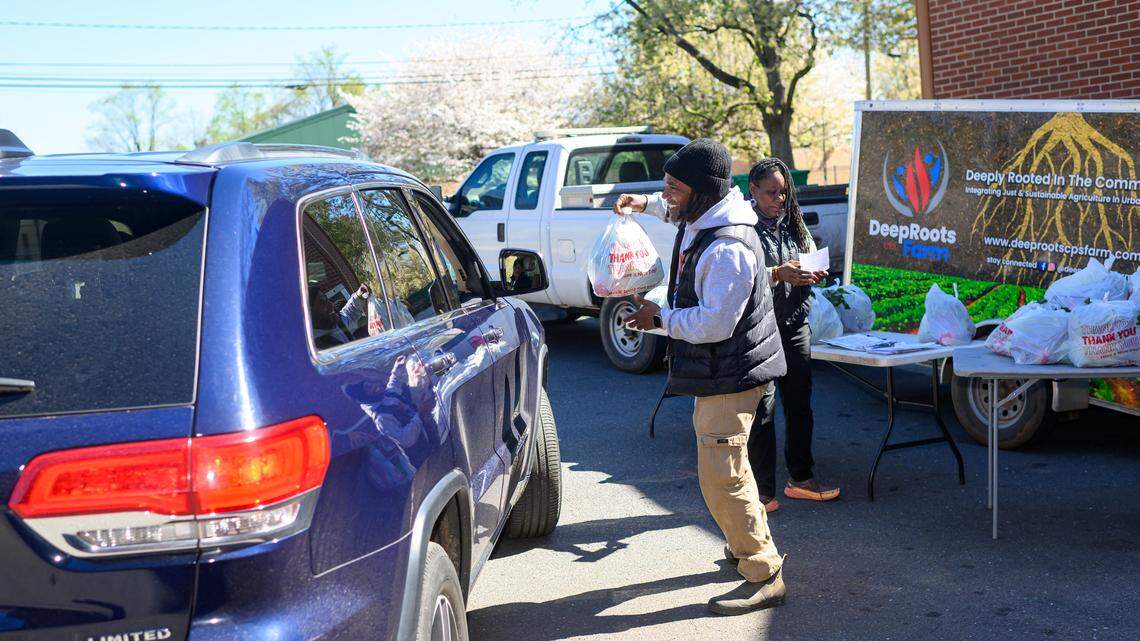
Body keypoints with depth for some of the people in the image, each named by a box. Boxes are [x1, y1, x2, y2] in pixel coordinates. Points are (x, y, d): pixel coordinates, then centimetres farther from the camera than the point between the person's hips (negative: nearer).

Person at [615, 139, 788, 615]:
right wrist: (646, 204, 18)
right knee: (728, 466, 24)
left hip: (730, 376, -11)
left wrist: (661, 318, -18)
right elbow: (677, 210, 31)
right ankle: (750, 545, 41)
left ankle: (763, 576, 1)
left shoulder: (728, 250, -28)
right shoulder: (702, 221, 4)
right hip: (719, 372, 11)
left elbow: (715, 323, -29)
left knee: (722, 477, -9)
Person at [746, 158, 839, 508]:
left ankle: (801, 478, 27)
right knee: (762, 411, -2)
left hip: (796, 325, 6)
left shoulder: (794, 223, 12)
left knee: (800, 404, 13)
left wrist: (813, 274, -3)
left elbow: (813, 260, 19)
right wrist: (778, 274, -27)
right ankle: (763, 490, 6)